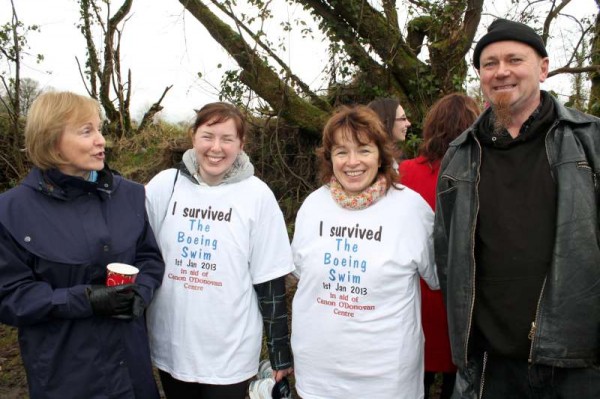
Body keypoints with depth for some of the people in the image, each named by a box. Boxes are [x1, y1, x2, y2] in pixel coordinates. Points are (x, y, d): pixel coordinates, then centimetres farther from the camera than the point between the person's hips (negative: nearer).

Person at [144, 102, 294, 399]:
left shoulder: (257, 196, -9)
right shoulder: (165, 184, -4)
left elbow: (270, 280, -7)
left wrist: (280, 352, -3)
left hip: (230, 353, -2)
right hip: (169, 346, 3)